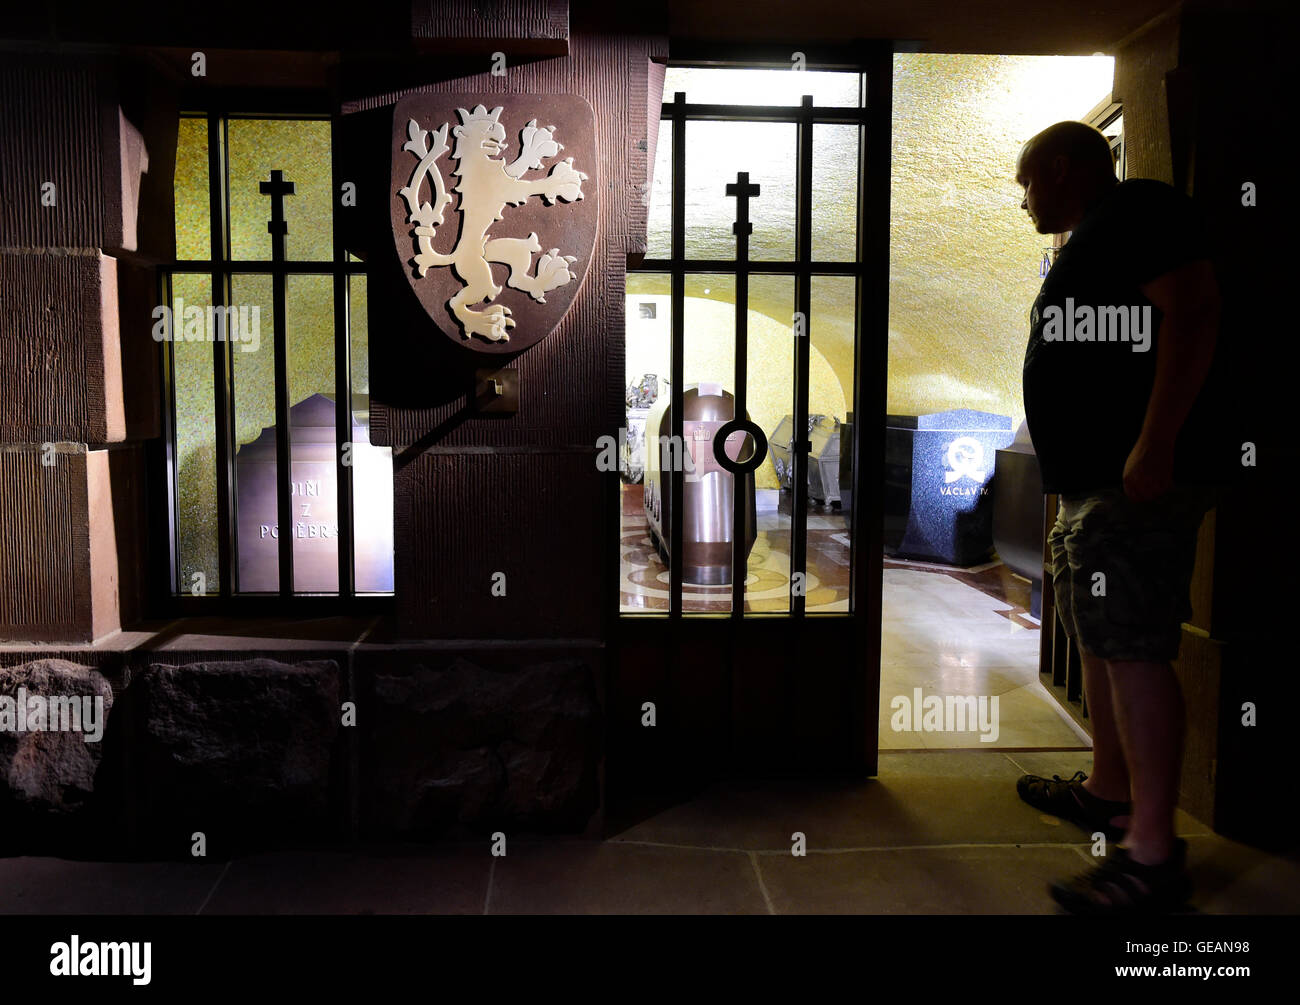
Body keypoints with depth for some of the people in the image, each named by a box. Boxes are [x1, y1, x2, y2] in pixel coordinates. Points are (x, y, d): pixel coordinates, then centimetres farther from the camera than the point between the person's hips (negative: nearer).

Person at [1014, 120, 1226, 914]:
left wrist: (1155, 445, -26)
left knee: (1134, 651, -12)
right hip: (1089, 482, 11)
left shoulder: (1139, 207, -4)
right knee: (1100, 641, 16)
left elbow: (1193, 312, -18)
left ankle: (1153, 852, -7)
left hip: (1137, 480, -11)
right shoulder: (1089, 242, 25)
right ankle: (1108, 790, 29)